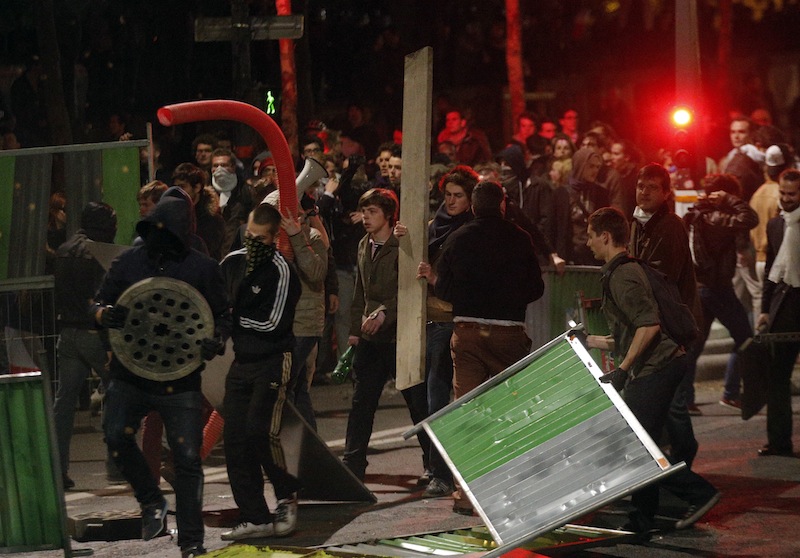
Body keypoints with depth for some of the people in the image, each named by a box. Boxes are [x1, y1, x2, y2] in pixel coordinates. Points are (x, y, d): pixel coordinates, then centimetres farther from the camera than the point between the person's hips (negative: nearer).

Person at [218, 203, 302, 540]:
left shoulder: (280, 271, -12)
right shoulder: (232, 262, 9)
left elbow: (273, 324, -15)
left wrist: (234, 319, -7)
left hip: (272, 360, -7)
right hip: (241, 361, 7)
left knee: (260, 432, -18)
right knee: (235, 439, 1)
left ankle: (287, 497, 5)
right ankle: (255, 517, 7)